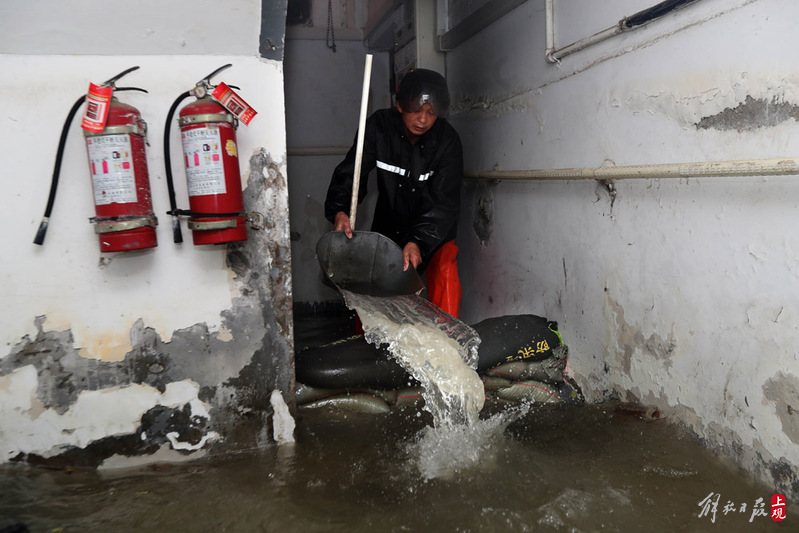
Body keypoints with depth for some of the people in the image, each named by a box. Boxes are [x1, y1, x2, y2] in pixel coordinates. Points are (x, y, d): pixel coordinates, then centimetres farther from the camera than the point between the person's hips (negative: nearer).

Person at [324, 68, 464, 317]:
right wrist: (339, 210, -36)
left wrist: (418, 241, -40)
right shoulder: (379, 126, -14)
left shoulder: (448, 141, -20)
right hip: (388, 227, 2)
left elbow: (442, 201, -25)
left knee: (445, 273, -23)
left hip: (434, 232, -2)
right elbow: (351, 170, -17)